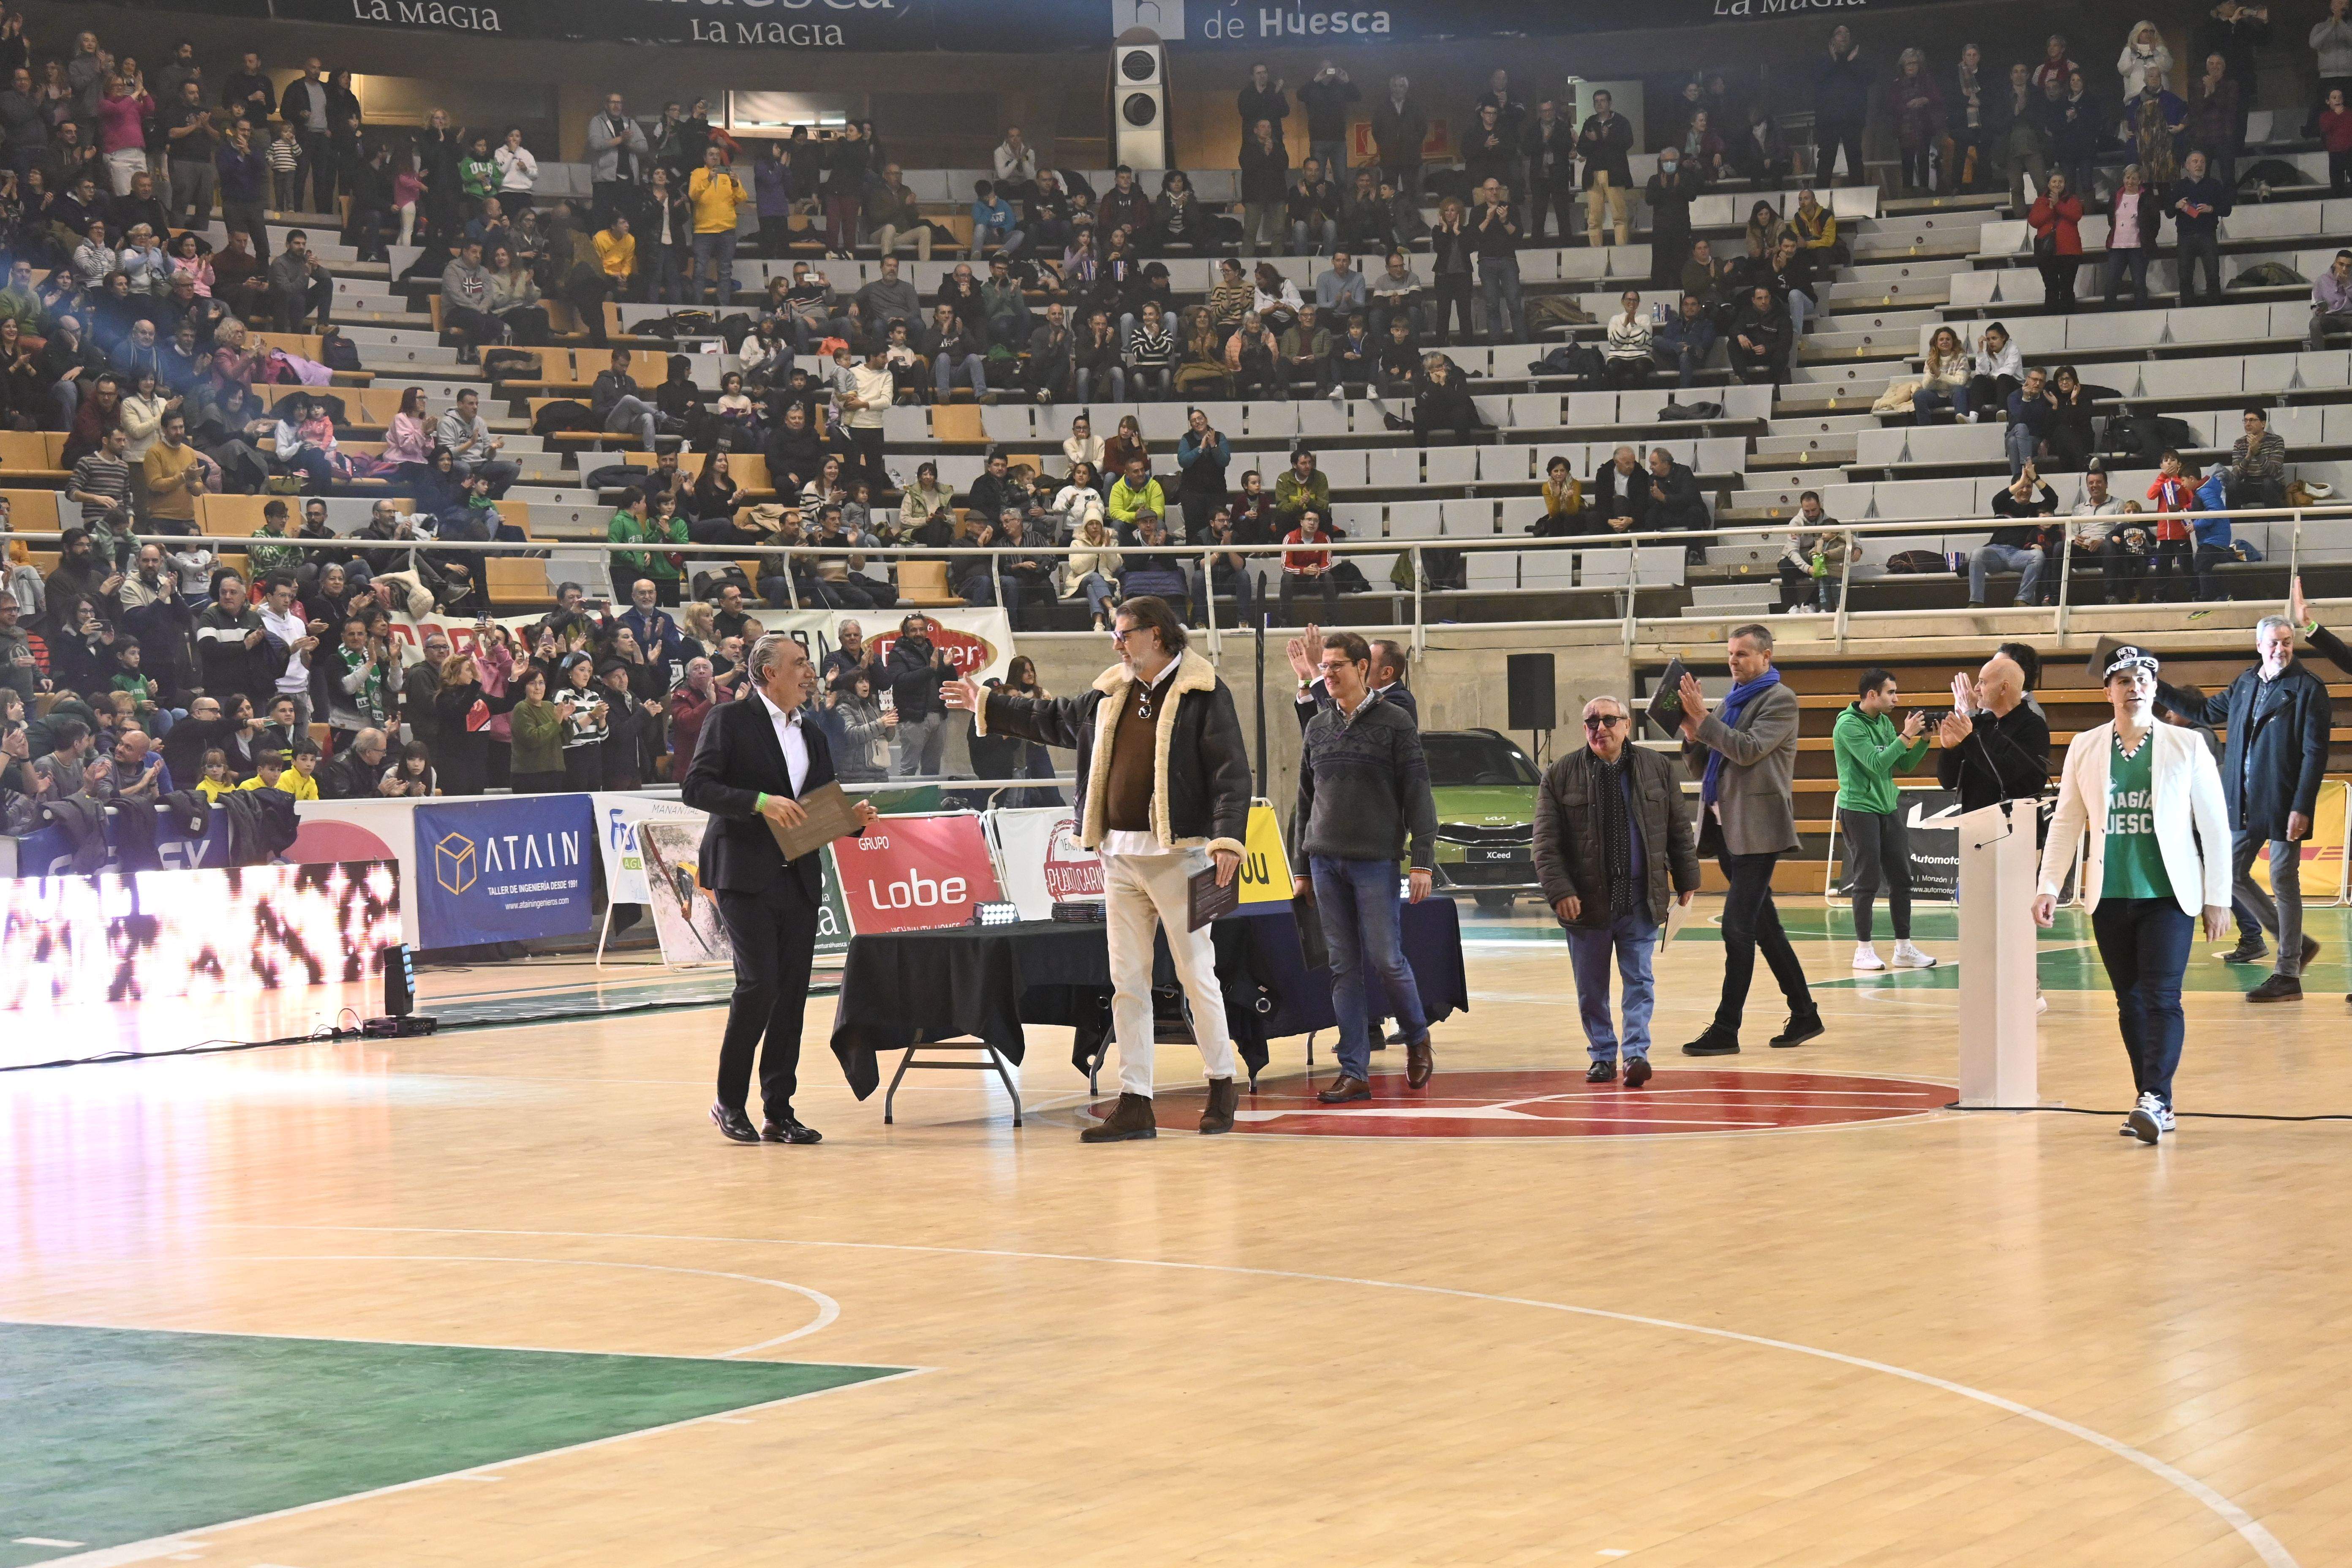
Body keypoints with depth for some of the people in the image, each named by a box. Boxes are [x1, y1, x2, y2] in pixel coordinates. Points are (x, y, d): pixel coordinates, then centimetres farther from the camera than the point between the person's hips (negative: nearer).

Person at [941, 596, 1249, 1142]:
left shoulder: (1203, 692, -7)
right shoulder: (1111, 693, 15)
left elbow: (1231, 771, -12)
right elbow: (1054, 719, 32)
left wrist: (1227, 840, -22)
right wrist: (986, 705, 38)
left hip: (1178, 853, -7)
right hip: (1120, 855, 7)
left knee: (1196, 971, 0)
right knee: (1127, 981, 6)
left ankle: (1222, 1086, 16)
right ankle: (1134, 1104, 9)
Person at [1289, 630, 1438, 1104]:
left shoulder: (1395, 723, -1)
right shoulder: (1317, 728, 13)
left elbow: (1418, 796, -4)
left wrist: (1422, 862, -11)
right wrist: (1301, 868, 14)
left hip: (1376, 860, -4)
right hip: (1326, 860, 4)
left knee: (1385, 958, -6)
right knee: (1344, 968, 3)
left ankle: (1417, 1038, 21)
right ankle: (1354, 1073, 4)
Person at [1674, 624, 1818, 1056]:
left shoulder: (1779, 700, -5)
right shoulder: (1731, 702, 18)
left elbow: (1748, 750, -18)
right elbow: (1703, 768, 17)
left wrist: (1702, 719, -18)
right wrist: (1692, 734, -2)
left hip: (1757, 830, -8)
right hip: (1725, 826, 8)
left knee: (1737, 927, -11)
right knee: (1763, 926, 12)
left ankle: (1726, 1029, -11)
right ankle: (1804, 1015, 20)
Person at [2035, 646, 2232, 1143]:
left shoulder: (2187, 746, 1)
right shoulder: (2085, 748, 7)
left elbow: (2215, 825, 2)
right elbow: (2066, 821, 10)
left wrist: (2219, 897, -1)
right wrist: (2048, 886, 2)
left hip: (2168, 895, -3)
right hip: (2110, 898, 3)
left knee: (2161, 997, -12)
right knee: (2130, 1002, 5)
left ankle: (2156, 1099, -17)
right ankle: (2154, 1106, 11)